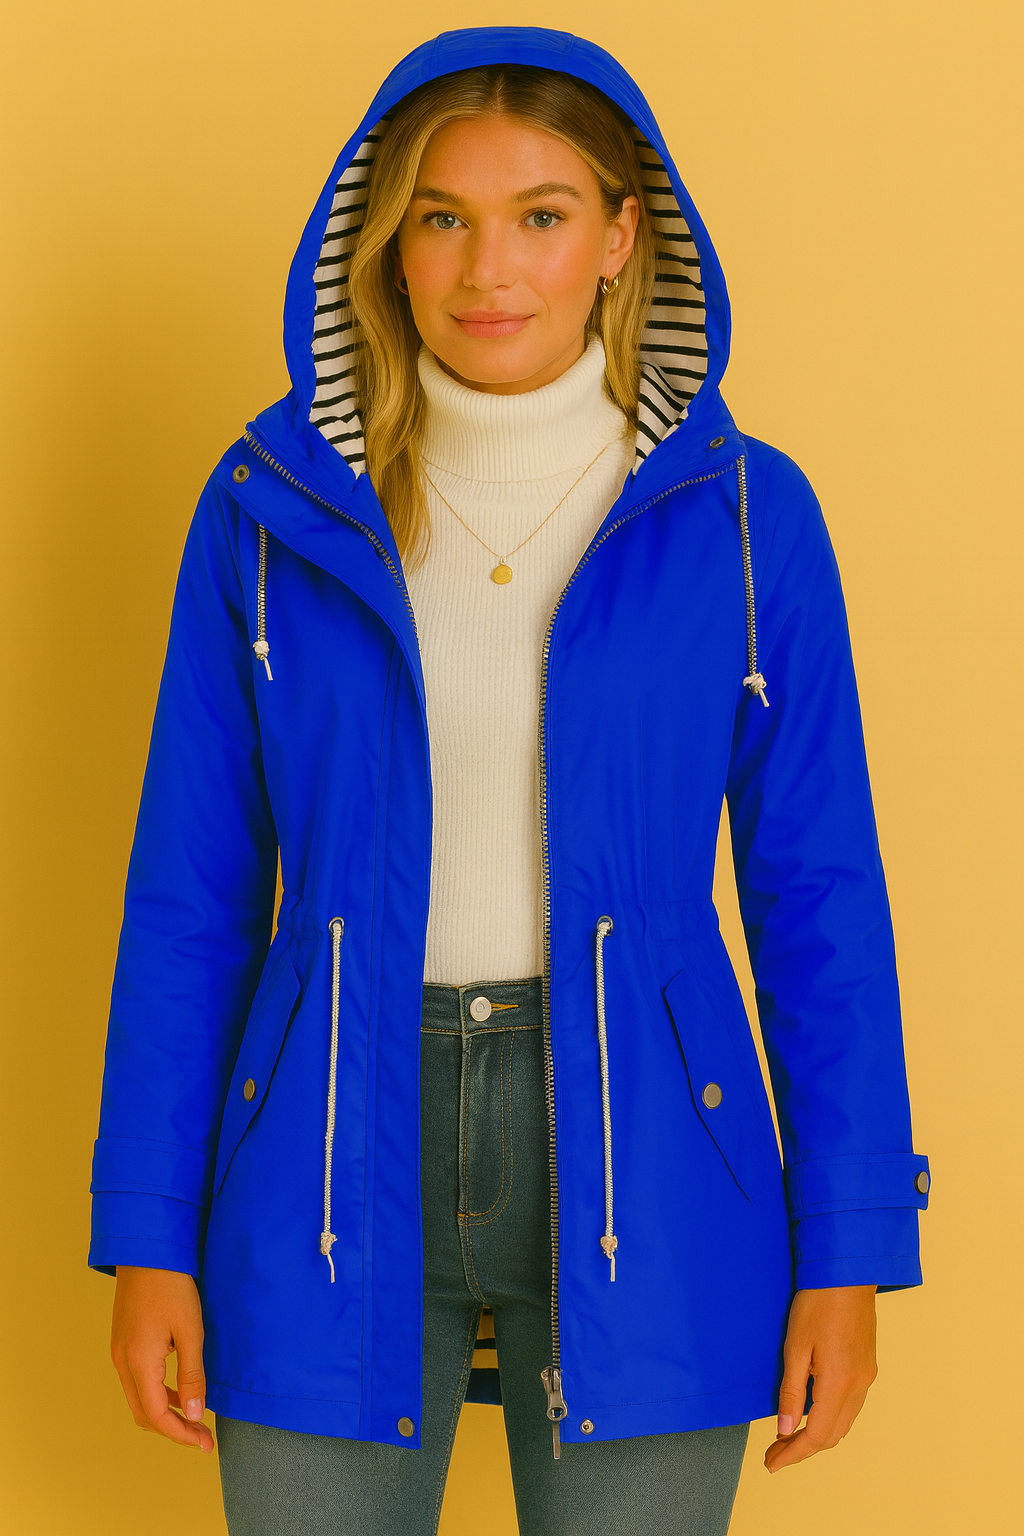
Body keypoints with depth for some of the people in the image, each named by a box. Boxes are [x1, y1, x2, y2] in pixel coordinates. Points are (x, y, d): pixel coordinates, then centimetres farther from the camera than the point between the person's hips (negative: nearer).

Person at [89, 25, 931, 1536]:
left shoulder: (745, 514, -2)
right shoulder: (274, 507, 0)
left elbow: (818, 889, 0)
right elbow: (191, 888, 2)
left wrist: (850, 1251, -2)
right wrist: (147, 1238, 0)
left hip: (635, 1172, 0)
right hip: (341, 1171, 1)